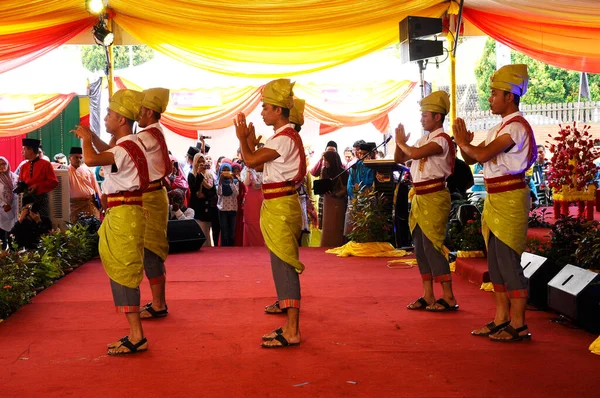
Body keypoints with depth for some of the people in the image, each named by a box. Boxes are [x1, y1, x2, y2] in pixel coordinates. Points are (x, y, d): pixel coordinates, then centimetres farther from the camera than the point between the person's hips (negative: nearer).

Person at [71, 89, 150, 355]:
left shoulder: (125, 148, -18)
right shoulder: (127, 146, 14)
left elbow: (91, 159, -33)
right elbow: (108, 153, 38)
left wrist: (85, 139, -13)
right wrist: (92, 137, 23)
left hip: (124, 215, -10)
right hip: (121, 214, 10)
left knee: (123, 274, -7)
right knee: (121, 274, 14)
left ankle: (137, 337, -4)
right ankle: (135, 334, 20)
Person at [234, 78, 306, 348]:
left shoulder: (284, 138, -16)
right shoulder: (283, 137, 17)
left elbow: (251, 161, -19)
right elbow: (257, 164, 19)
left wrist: (242, 138, -3)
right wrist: (250, 141, 11)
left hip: (281, 207, -11)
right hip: (277, 206, 11)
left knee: (284, 266, -8)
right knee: (282, 267, 13)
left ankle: (292, 333, -4)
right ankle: (290, 326, 21)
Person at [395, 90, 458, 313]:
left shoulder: (442, 140, -13)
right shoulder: (424, 139, 15)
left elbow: (415, 153, -29)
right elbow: (400, 159, 19)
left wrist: (401, 142, -10)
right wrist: (400, 143, 1)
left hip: (434, 197, -9)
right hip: (419, 197, 9)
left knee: (432, 246, -9)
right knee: (420, 247, 10)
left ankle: (448, 298, -3)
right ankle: (428, 296, 16)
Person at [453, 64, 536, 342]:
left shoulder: (516, 126, -13)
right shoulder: (499, 129, 17)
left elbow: (482, 155, -24)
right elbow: (471, 159, 18)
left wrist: (462, 141, -6)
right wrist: (464, 143, -2)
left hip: (510, 199, -10)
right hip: (494, 199, 10)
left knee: (508, 260, -8)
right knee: (495, 261, 11)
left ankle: (518, 324, -2)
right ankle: (501, 319, 18)